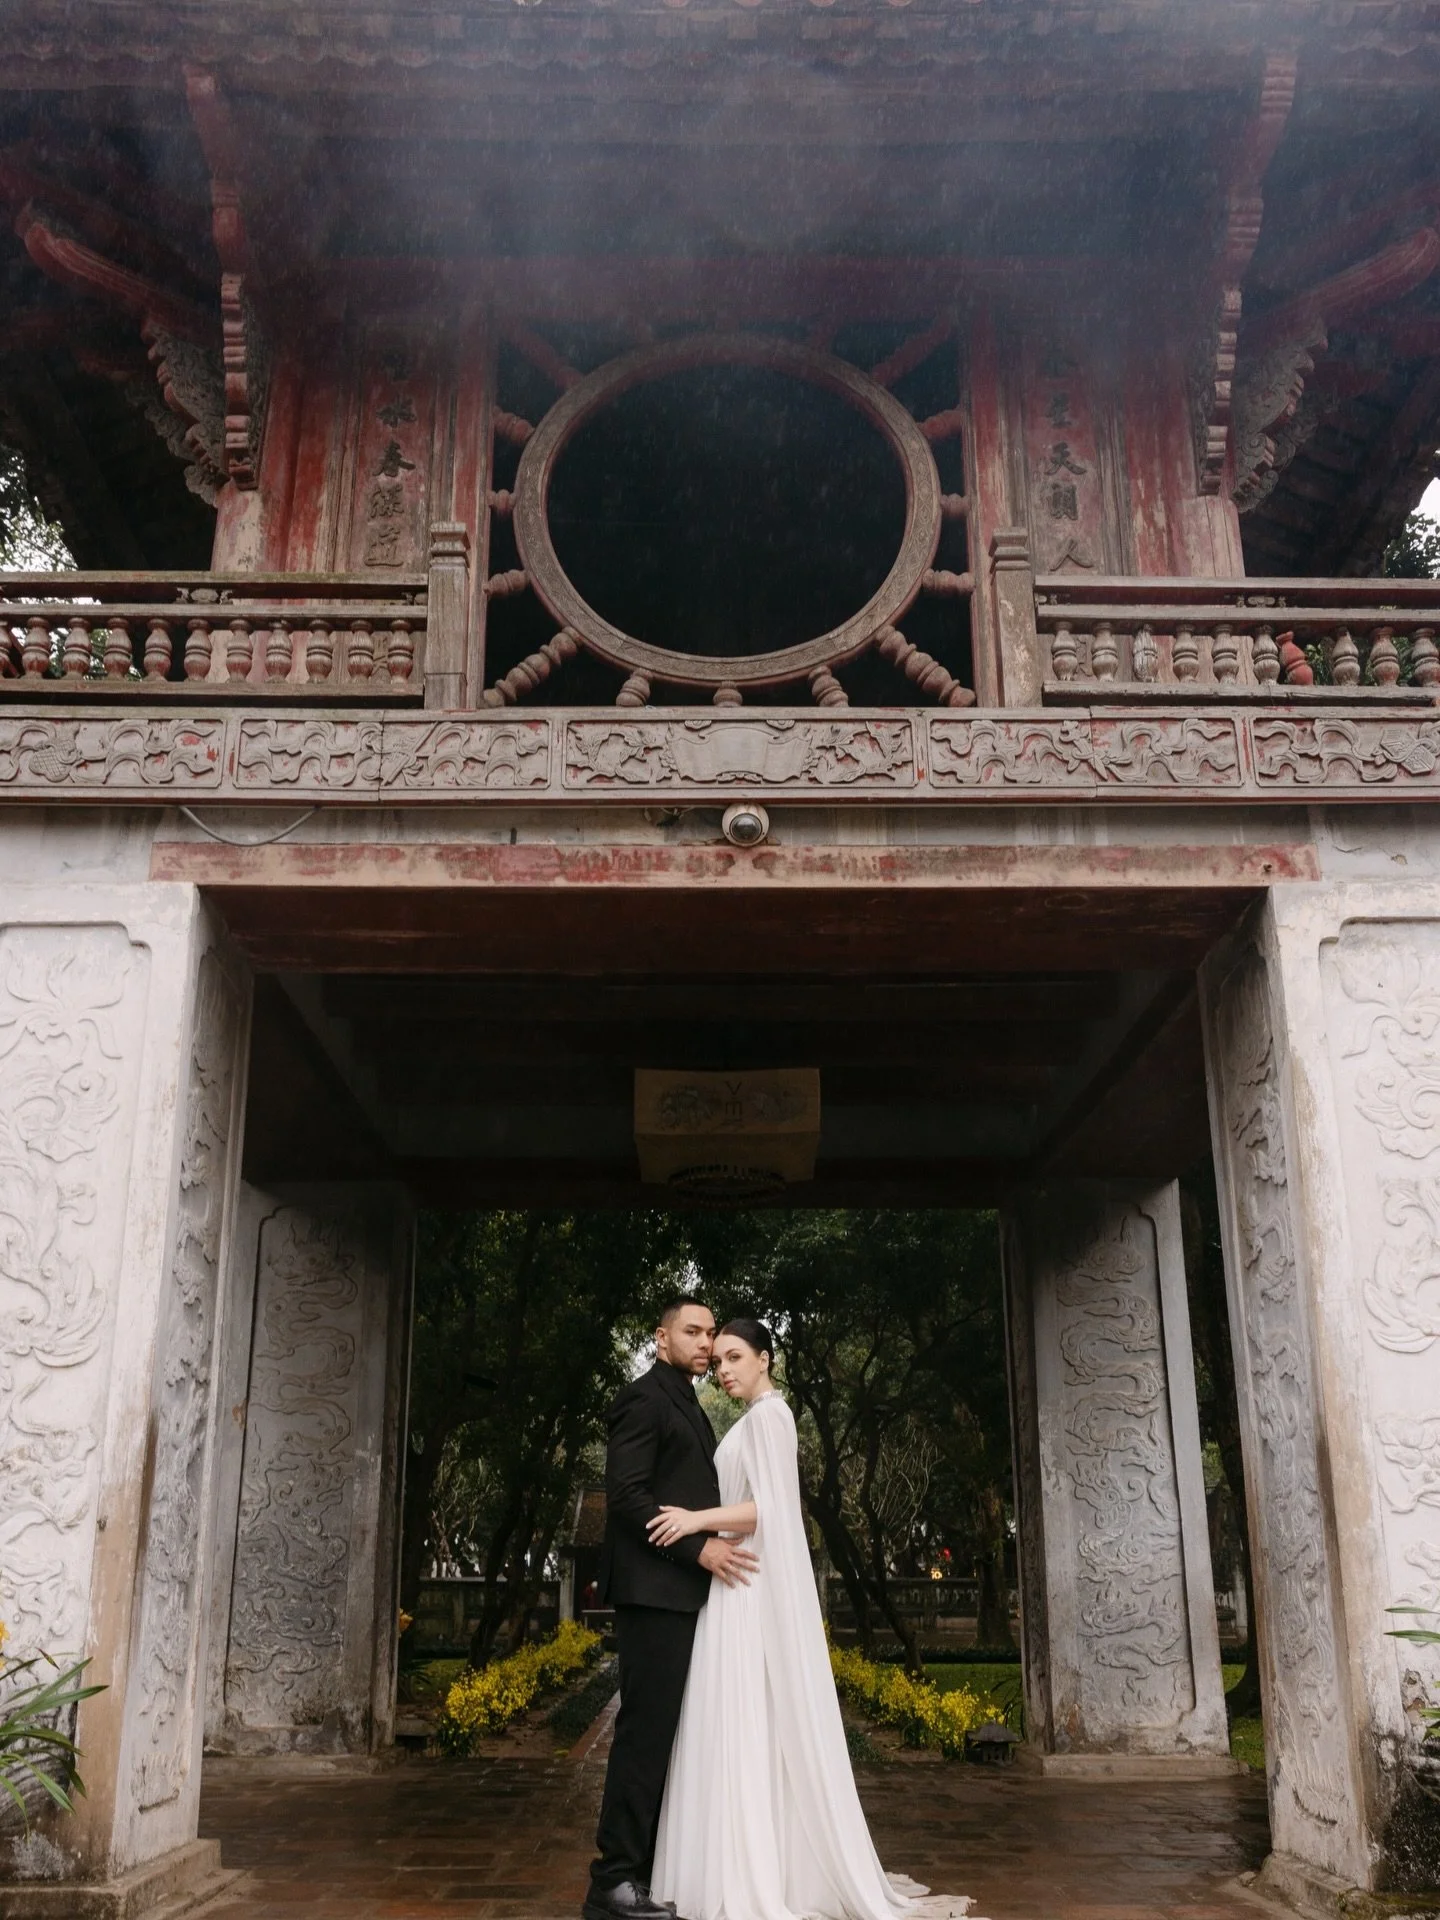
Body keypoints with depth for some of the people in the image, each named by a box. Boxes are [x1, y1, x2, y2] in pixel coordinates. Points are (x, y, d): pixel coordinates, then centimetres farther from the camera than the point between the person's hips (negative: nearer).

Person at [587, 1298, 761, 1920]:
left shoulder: (689, 1407, 21)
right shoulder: (643, 1398, -8)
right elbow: (626, 1494, -16)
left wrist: (713, 1550, 12)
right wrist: (699, 1547, -18)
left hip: (683, 1590, 9)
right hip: (654, 1588, -9)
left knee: (665, 1729, 9)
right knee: (647, 1725, -8)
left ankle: (648, 1865, 15)